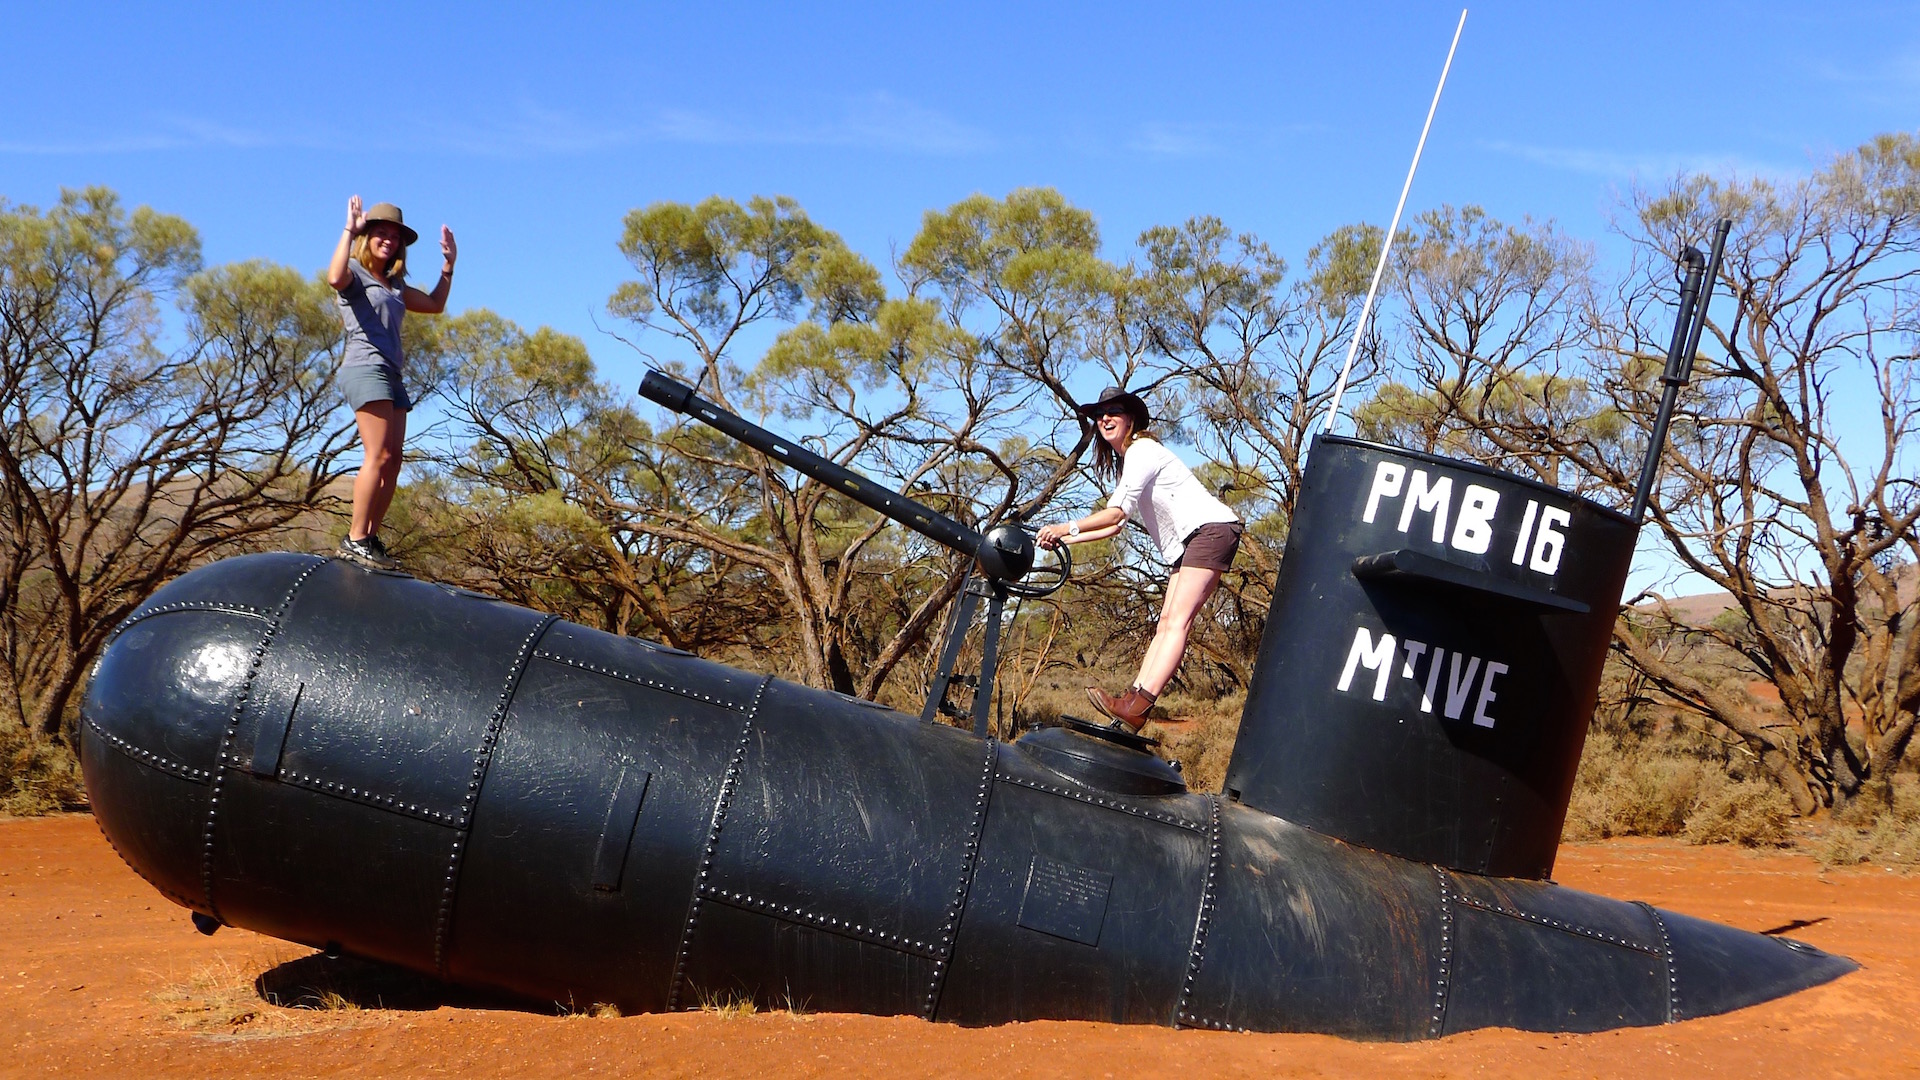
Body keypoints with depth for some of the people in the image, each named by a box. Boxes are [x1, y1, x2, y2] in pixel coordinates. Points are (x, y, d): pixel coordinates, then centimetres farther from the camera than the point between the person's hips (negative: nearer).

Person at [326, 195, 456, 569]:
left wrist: (448, 265, 25)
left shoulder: (393, 285, 24)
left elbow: (434, 304, 31)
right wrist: (348, 231, -19)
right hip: (366, 367, -9)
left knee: (392, 461, 1)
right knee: (379, 456, -17)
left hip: (391, 374, 9)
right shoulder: (354, 272, 1)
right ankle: (355, 539, -17)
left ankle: (371, 538, 0)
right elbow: (334, 278, -23)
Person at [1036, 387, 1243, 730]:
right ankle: (1134, 700, -9)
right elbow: (1117, 524, 20)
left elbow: (1117, 511, -17)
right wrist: (1068, 540, 13)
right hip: (1187, 544, 11)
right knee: (1166, 623, -1)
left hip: (1211, 528, -11)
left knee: (1178, 621, -19)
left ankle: (1137, 705, -30)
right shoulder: (1128, 461, 22)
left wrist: (1066, 527, -13)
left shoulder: (1142, 450, -8)